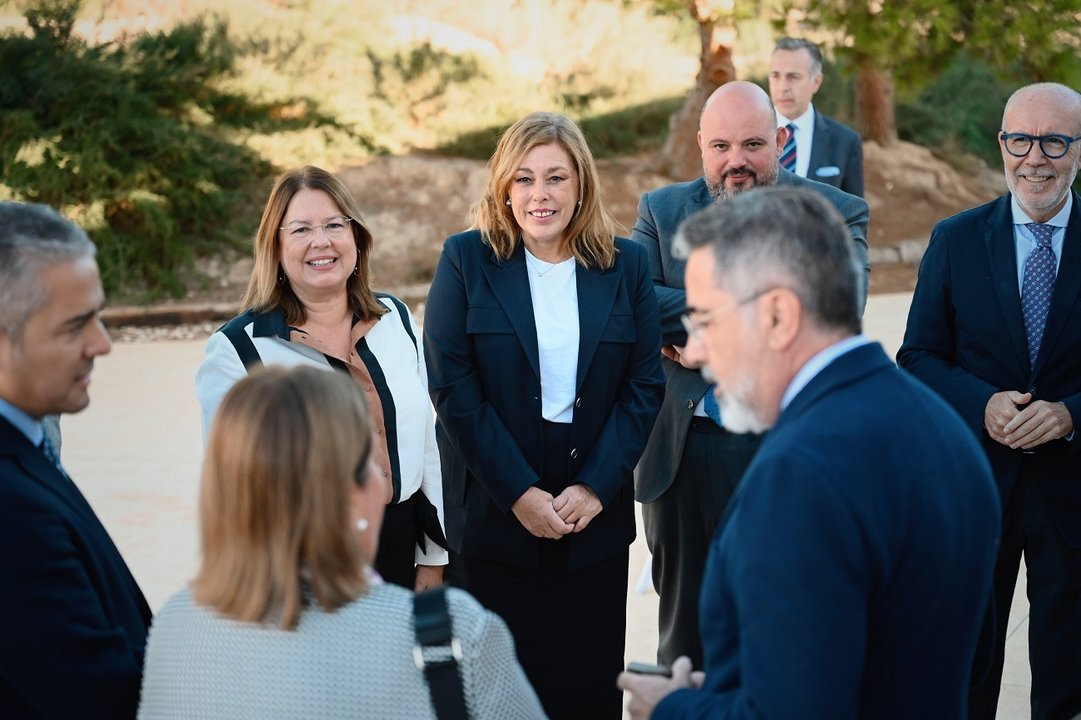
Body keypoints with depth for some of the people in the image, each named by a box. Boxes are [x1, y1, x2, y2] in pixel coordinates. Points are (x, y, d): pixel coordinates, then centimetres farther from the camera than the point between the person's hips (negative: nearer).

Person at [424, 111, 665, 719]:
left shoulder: (626, 265, 4)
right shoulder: (467, 260, -2)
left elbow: (645, 385, 2)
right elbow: (452, 386, -7)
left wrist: (596, 487, -9)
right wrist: (519, 492, -13)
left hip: (595, 517, 2)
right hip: (493, 516, -2)